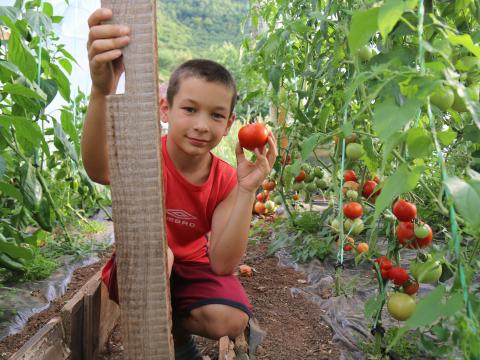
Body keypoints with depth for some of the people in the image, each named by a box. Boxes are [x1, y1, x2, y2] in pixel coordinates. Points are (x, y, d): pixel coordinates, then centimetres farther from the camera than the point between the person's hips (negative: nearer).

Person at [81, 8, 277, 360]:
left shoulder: (226, 180, -14)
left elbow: (223, 264, -22)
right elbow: (99, 171, -49)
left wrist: (246, 191, -31)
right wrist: (102, 92, -66)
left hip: (191, 266, 3)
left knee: (231, 320, -24)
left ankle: (174, 327, 8)